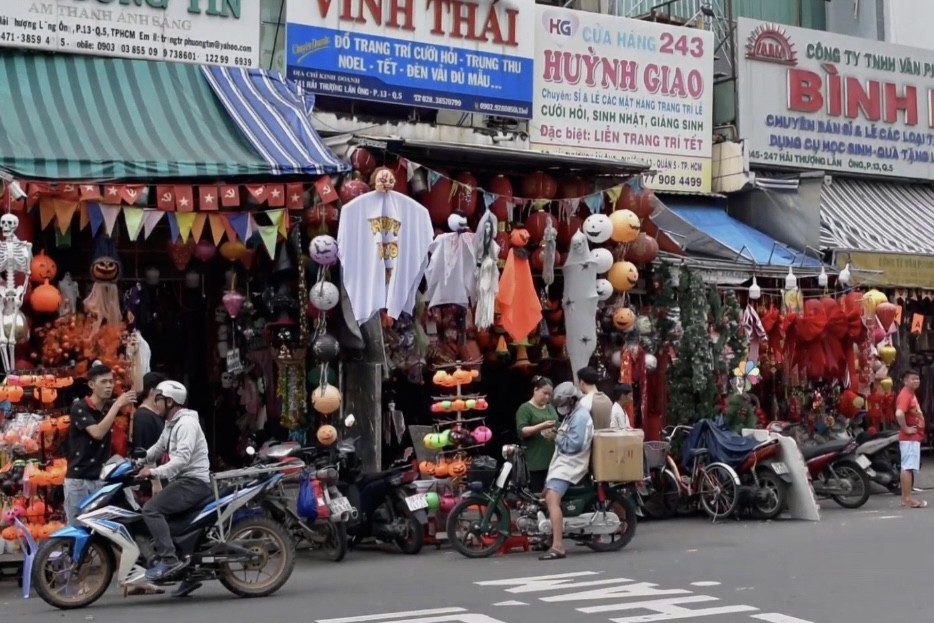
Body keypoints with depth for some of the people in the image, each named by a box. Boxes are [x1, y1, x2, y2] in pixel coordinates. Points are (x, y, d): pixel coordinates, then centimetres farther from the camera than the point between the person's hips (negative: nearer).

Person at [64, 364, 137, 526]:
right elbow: (98, 433, -24)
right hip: (78, 480, -5)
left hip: (101, 479, 5)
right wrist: (118, 405, -24)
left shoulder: (109, 407, 7)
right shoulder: (79, 408, -11)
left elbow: (136, 393, 0)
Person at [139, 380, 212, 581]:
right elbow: (158, 448, 29)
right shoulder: (171, 424, 19)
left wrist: (154, 472, -27)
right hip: (181, 480, 11)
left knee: (151, 509, -24)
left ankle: (169, 559, -27)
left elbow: (182, 459, -26)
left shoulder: (186, 423, -14)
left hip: (193, 482, -11)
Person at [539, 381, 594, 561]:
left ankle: (558, 547, -35)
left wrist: (558, 437, -9)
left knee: (552, 499, -27)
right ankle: (553, 535, 46)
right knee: (546, 496, 25)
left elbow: (574, 445, -23)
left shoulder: (580, 417, -15)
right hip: (562, 462, 11)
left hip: (569, 465, -11)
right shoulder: (572, 414, 19)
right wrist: (557, 436, 10)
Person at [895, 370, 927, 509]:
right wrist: (906, 429, -23)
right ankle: (908, 499, -10)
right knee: (908, 467, -10)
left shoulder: (911, 394, 15)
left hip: (914, 437, 11)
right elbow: (899, 413, -34)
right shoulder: (905, 395, -17)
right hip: (909, 438, -11)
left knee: (908, 467, 11)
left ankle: (905, 498, 15)